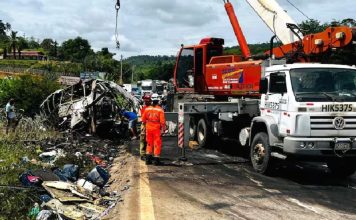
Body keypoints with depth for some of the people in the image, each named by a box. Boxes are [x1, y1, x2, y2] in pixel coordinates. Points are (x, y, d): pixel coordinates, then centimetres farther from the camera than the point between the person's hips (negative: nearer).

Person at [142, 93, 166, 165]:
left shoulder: (147, 109, -1)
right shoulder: (160, 110, -13)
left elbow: (143, 120, 7)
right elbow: (162, 121, -14)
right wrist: (163, 129, -4)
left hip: (148, 129, 4)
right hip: (157, 129, -4)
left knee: (149, 143, 15)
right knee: (157, 144, 4)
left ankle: (148, 159, 17)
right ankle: (156, 160, 5)